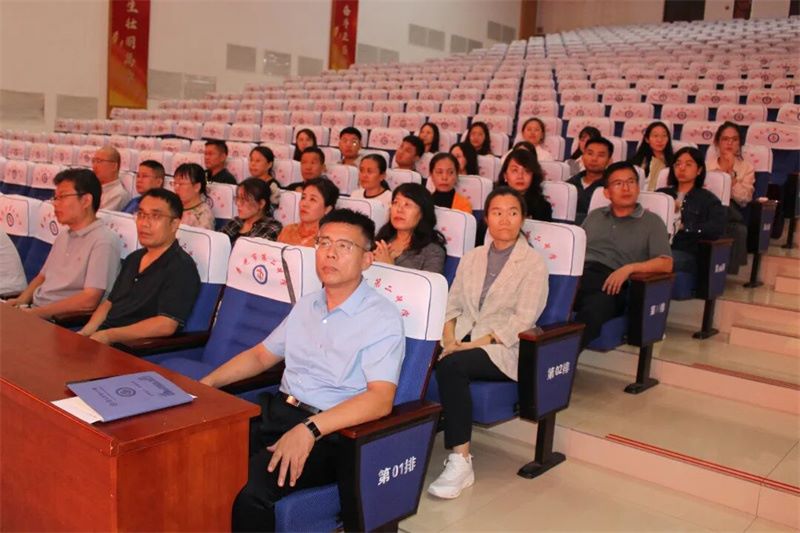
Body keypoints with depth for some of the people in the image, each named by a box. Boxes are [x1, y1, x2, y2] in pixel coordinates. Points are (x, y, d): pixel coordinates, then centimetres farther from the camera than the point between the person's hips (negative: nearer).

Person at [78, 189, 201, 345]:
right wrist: (87, 331, 3)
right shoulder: (133, 258, 20)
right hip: (100, 339, 8)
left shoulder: (181, 267, -10)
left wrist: (108, 336, -19)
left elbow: (166, 325, -19)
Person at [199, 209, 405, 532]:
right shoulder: (307, 304, 14)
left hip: (328, 432, -6)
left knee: (249, 488, -30)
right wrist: (206, 384, 9)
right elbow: (261, 355, 23)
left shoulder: (382, 318, -9)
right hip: (276, 409, 7)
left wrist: (309, 429, -32)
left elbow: (380, 399, -21)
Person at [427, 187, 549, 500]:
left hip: (503, 349, -4)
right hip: (463, 340, 4)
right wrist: (449, 337, -7)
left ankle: (461, 461, -25)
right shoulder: (472, 257, 19)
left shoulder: (533, 264, 1)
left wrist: (473, 344, -18)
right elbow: (452, 304, 14)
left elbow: (522, 321, -9)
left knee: (451, 365, -33)